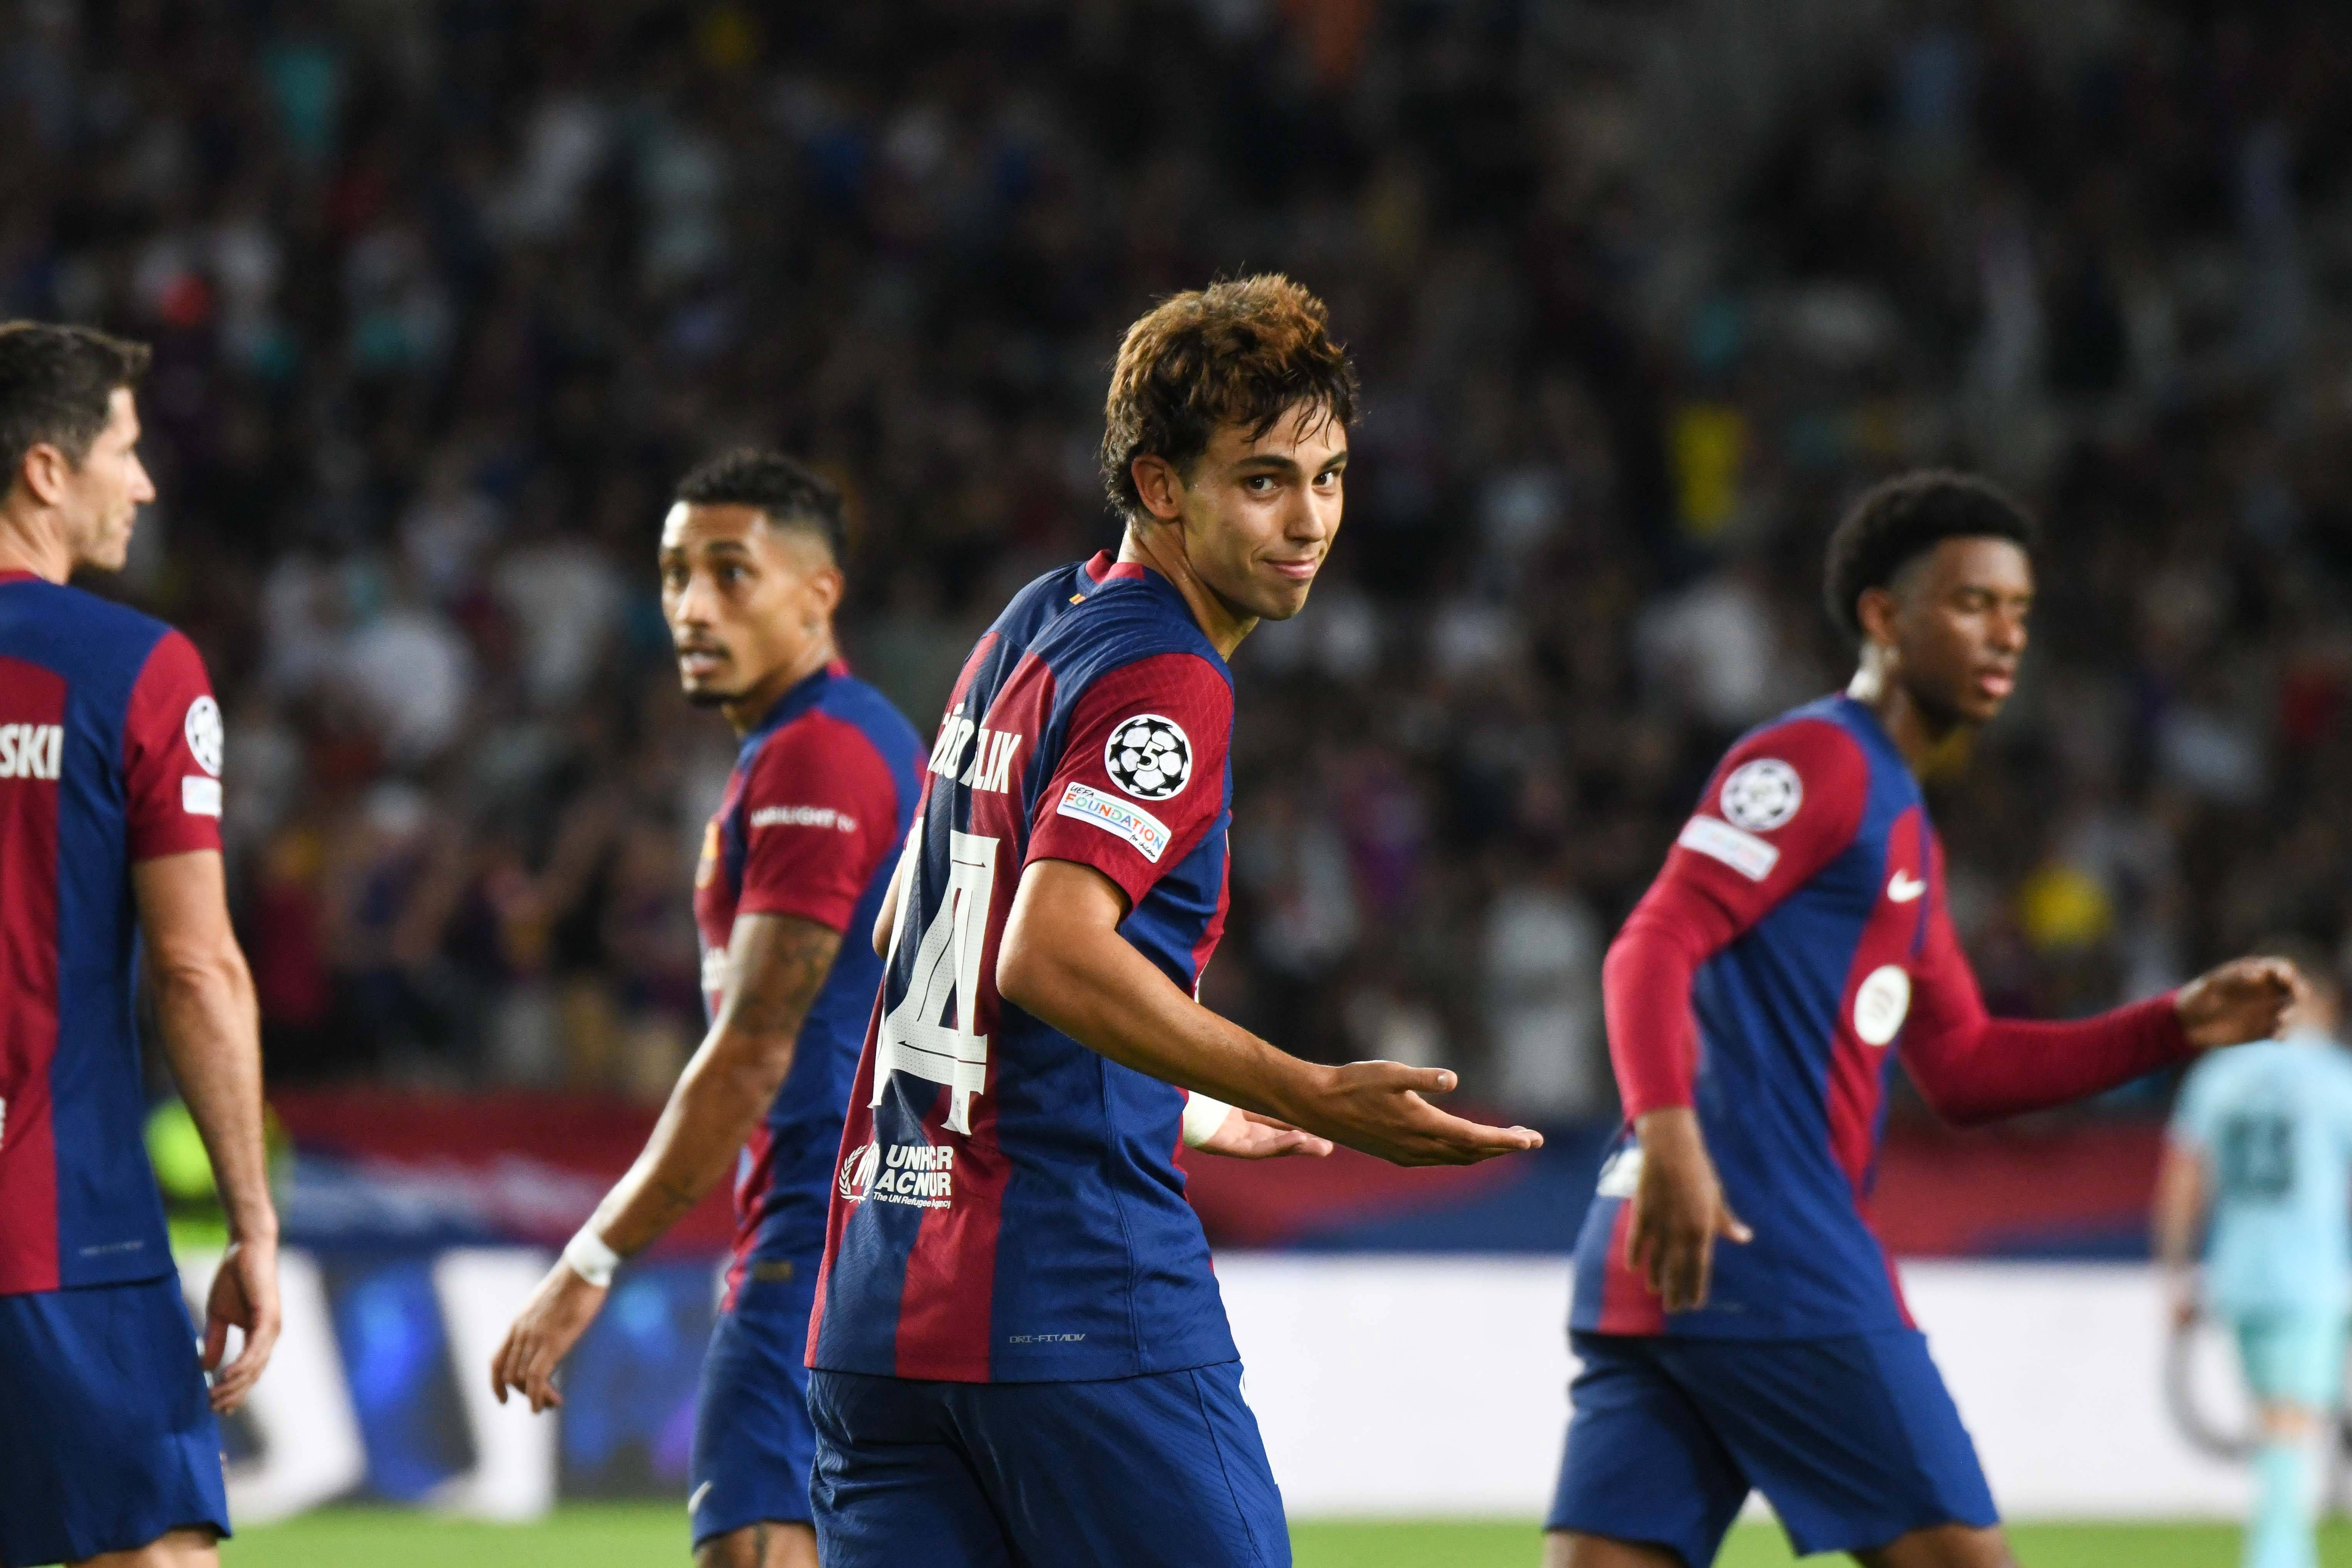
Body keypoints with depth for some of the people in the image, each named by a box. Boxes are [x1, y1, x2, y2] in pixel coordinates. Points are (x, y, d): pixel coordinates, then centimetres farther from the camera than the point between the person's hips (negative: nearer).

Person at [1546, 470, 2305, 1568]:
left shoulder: (1899, 823, 27)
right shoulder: (1815, 762, -4)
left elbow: (1962, 1069, 29)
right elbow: (1655, 949, -15)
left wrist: (2176, 1026, 19)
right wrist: (1668, 1127, -31)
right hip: (1760, 1245, -10)